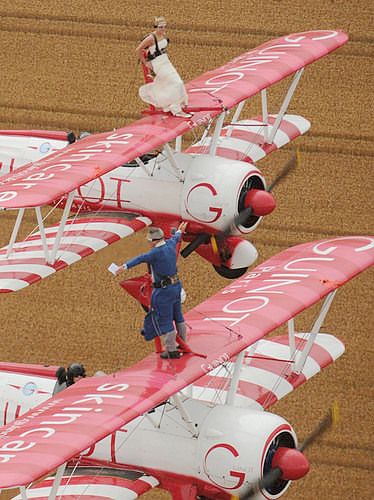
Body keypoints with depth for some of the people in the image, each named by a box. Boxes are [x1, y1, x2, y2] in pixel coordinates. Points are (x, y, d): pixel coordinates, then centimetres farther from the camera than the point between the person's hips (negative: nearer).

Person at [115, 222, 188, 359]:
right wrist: (179, 232, 49)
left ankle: (172, 350, 6)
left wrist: (125, 266, -45)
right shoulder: (170, 245, 2)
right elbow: (175, 238, 26)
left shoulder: (157, 252, -23)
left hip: (163, 290, -9)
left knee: (165, 319, 0)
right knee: (178, 316, 22)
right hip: (175, 285, 9)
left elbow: (142, 258, -35)